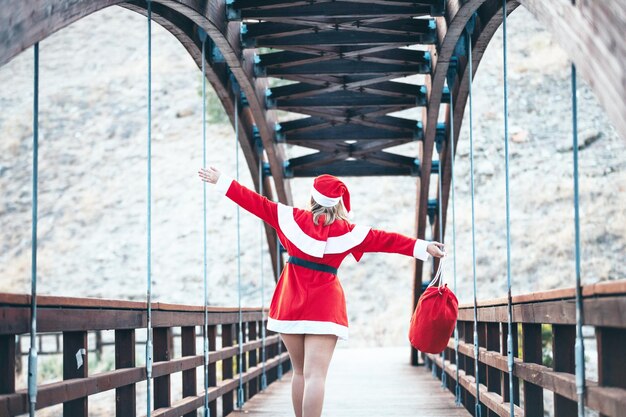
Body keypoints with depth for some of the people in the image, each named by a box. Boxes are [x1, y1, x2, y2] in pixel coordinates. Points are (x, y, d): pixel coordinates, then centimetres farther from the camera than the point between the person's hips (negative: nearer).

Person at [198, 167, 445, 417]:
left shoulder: (293, 218, 1)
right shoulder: (347, 231, -2)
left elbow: (256, 203, 4)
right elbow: (385, 239, -1)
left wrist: (221, 181, 12)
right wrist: (423, 247, 4)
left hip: (290, 304, 3)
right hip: (324, 307, -2)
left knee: (300, 372, 16)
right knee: (315, 375, -11)